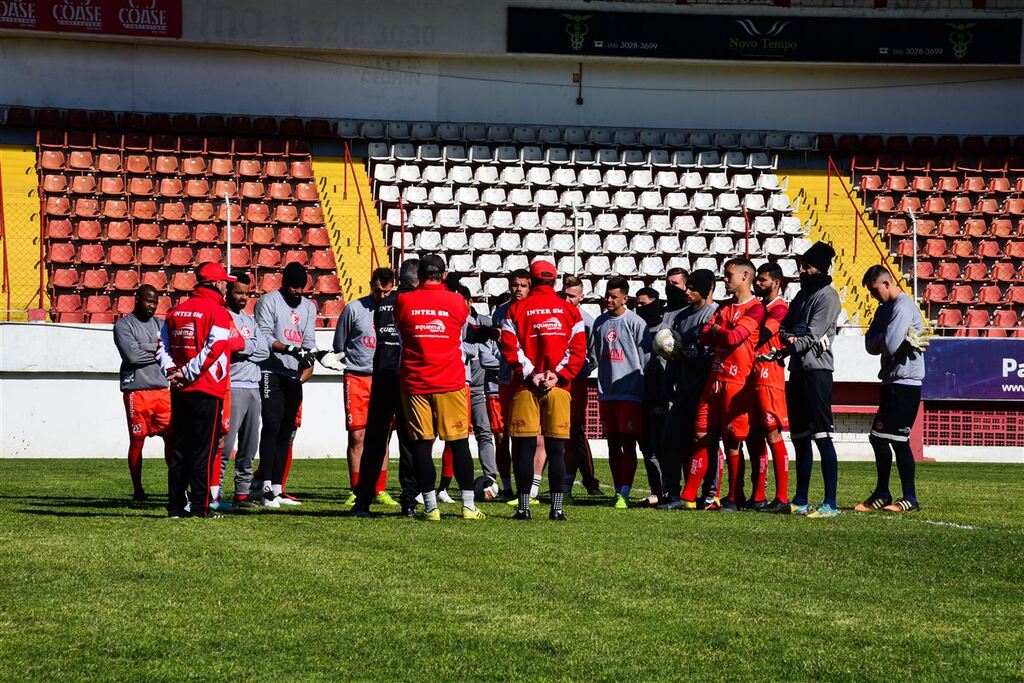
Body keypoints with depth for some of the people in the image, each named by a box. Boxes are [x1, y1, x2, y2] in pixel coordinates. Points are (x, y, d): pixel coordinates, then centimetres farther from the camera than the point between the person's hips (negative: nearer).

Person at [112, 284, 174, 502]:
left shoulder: (160, 324, 16)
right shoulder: (124, 325, -1)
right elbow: (132, 355, -14)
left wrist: (145, 347, -9)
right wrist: (157, 350, -3)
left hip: (162, 389, 4)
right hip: (136, 391, -4)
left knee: (172, 437, -3)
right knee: (137, 441, 2)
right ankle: (137, 490, 11)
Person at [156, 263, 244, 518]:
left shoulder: (177, 311, 13)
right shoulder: (218, 312, -9)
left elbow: (163, 347, 11)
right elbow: (213, 350, -18)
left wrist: (172, 370, 0)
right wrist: (187, 373, -13)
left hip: (180, 391, 7)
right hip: (207, 392, -7)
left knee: (180, 449, 11)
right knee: (204, 449, -3)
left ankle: (175, 505, 13)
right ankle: (200, 506, -4)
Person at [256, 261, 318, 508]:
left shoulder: (308, 307, 17)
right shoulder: (268, 301, -2)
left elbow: (308, 341, 13)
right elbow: (264, 337, -11)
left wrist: (308, 358, -6)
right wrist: (288, 349, -23)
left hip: (294, 376, 7)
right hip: (271, 374, -7)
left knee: (286, 432, 7)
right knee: (272, 427, -13)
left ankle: (277, 489, 10)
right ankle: (267, 489, -15)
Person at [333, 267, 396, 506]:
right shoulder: (354, 309, 0)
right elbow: (339, 345, 9)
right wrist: (354, 362, 10)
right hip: (356, 379, -2)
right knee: (357, 435, -3)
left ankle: (380, 490, 8)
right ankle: (356, 491, 3)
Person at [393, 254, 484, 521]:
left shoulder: (404, 302, -1)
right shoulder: (456, 302, -2)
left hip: (414, 383, 0)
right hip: (450, 383, 0)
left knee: (421, 445, 3)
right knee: (459, 444, 5)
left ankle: (430, 507, 2)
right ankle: (468, 506, 6)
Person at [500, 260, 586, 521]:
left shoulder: (517, 309, 3)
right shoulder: (570, 310, 7)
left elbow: (510, 348, -6)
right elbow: (578, 349, 0)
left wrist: (530, 374, -6)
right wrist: (558, 374, -4)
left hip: (525, 387, -1)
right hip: (558, 387, 1)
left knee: (525, 447, 1)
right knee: (556, 448, 4)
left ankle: (523, 506, -1)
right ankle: (557, 507, 1)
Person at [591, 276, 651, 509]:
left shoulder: (635, 323, -6)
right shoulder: (600, 322, 11)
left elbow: (645, 358, -5)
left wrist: (643, 388, -5)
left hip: (630, 392, -6)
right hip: (606, 393, 6)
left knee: (628, 444, -7)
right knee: (613, 444, 8)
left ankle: (624, 494, -12)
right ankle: (618, 490, 14)